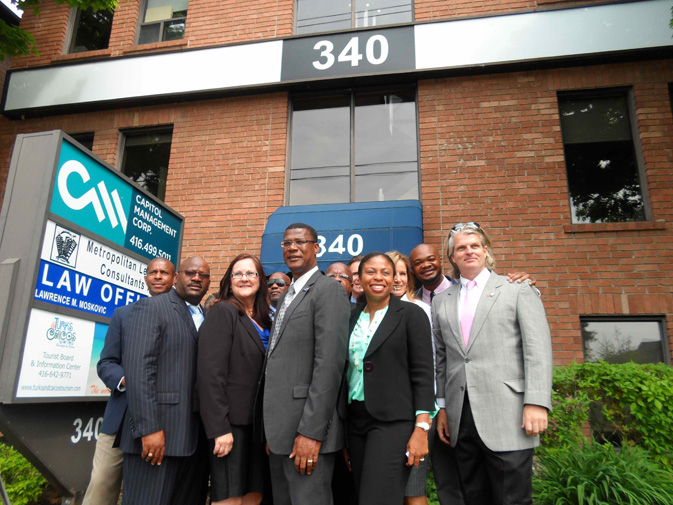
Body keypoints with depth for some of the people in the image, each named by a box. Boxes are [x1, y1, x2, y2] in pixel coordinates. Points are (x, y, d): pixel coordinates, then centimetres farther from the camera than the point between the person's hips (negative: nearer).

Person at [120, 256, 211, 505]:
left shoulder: (206, 319, 17)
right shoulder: (150, 307, -3)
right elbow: (138, 369, -14)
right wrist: (149, 428, -20)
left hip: (196, 438, 7)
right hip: (157, 436, -6)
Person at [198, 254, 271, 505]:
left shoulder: (263, 320, 13)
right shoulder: (222, 311, -7)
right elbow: (210, 373, -15)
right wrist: (219, 428, -19)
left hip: (257, 423, 7)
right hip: (231, 422, -7)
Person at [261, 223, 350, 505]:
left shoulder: (328, 291, -11)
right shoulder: (286, 296, 18)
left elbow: (329, 364, -19)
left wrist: (311, 432, -21)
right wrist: (272, 428, 12)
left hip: (307, 428, -8)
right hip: (279, 428, 9)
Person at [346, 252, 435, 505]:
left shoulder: (411, 314, -4)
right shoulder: (351, 317, 10)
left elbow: (423, 374, -8)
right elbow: (346, 371, 13)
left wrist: (421, 429, -14)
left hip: (393, 421, -5)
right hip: (355, 421, 5)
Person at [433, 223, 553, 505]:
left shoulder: (518, 289, 4)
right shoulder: (441, 301, 14)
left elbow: (538, 350, -4)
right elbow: (441, 359, 15)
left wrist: (536, 403, -13)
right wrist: (442, 407, 11)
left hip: (506, 418, -4)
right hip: (461, 419, 4)